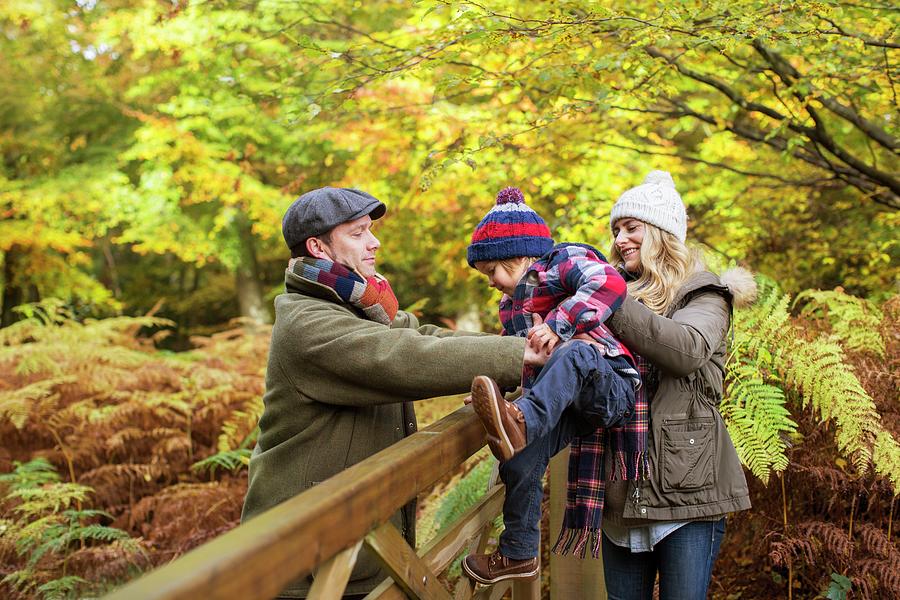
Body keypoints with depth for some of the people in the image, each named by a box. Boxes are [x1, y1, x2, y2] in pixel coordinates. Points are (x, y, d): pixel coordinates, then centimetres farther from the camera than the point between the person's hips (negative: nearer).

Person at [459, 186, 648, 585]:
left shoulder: (564, 262, -3)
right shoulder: (510, 305, 24)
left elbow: (610, 283, -25)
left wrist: (559, 325, -30)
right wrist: (488, 379, 16)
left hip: (609, 386, -8)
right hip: (562, 402, 8)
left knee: (576, 352, -39)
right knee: (519, 463, -12)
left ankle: (521, 423, -61)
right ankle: (518, 554, 3)